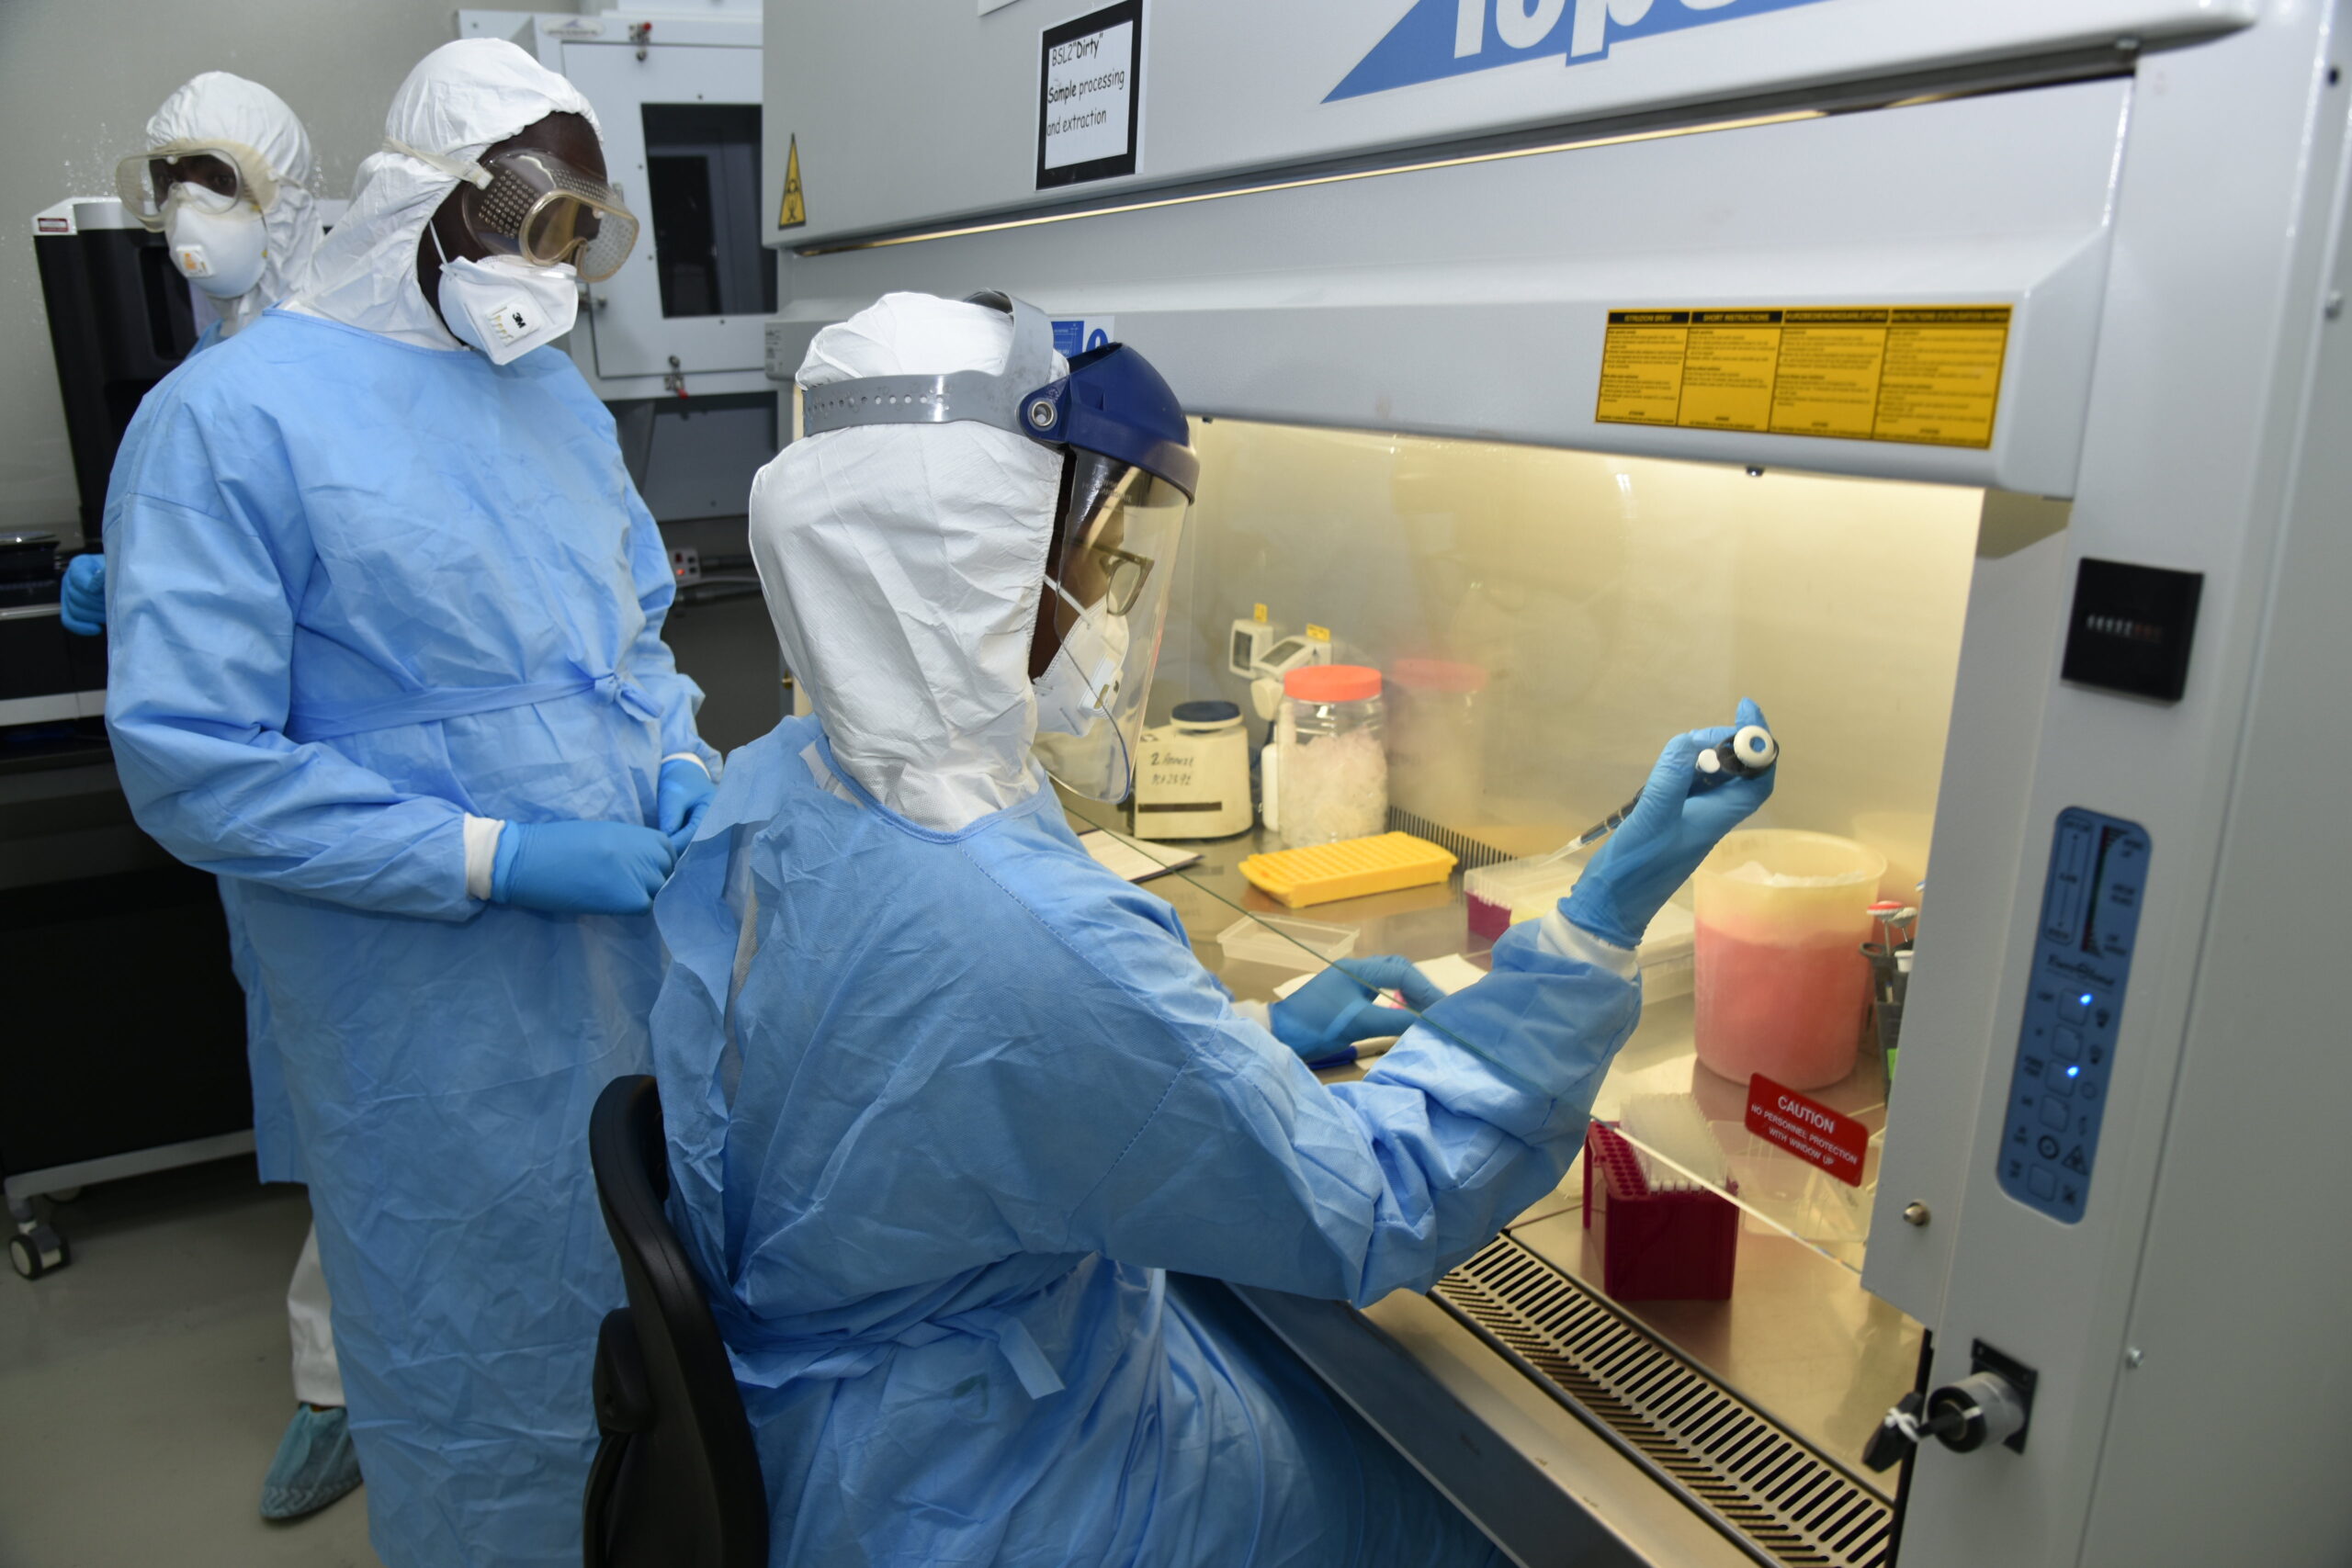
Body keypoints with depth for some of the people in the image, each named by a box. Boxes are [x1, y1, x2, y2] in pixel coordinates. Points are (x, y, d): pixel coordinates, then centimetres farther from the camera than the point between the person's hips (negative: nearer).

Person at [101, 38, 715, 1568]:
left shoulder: (557, 388, 7)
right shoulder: (231, 416, -13)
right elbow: (193, 762, -17)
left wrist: (679, 768, -3)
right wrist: (498, 856, -21)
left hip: (635, 947, 6)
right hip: (442, 1007, -6)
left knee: (648, 1302, 24)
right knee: (488, 1370, 13)